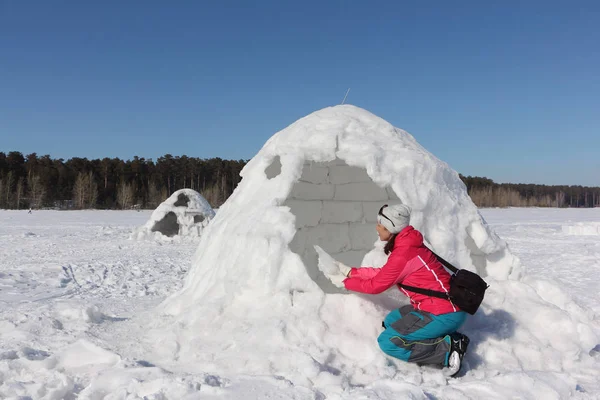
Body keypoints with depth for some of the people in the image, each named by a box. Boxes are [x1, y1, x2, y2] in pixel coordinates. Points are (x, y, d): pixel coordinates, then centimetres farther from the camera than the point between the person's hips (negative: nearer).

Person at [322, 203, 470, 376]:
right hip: (446, 305, 10)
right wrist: (351, 272, 19)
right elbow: (384, 273, 17)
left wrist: (344, 282, 5)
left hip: (445, 314, -10)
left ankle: (447, 349, -9)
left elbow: (376, 285, -10)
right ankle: (443, 338, 8)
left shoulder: (403, 253, -20)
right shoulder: (408, 245, 9)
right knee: (391, 321, 19)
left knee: (387, 342, -7)